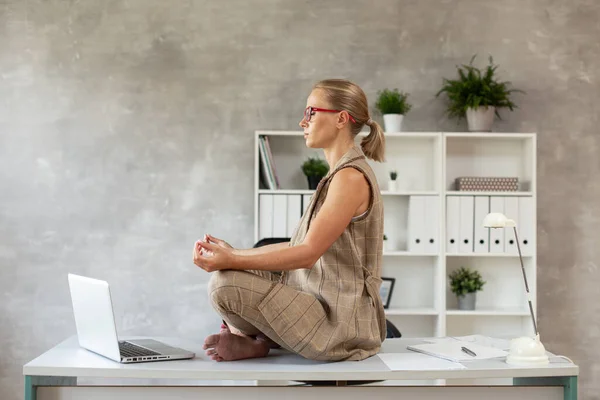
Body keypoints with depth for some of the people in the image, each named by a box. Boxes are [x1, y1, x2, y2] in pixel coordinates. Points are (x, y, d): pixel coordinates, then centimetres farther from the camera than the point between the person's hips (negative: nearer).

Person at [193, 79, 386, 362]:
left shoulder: (351, 177, -17)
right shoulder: (340, 173, 14)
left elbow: (308, 252, -23)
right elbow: (301, 244, 15)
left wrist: (233, 262, -27)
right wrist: (234, 253, 10)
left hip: (340, 322, -10)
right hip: (322, 304, 10)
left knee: (225, 283, -22)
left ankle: (257, 342, 4)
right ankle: (257, 336, 2)